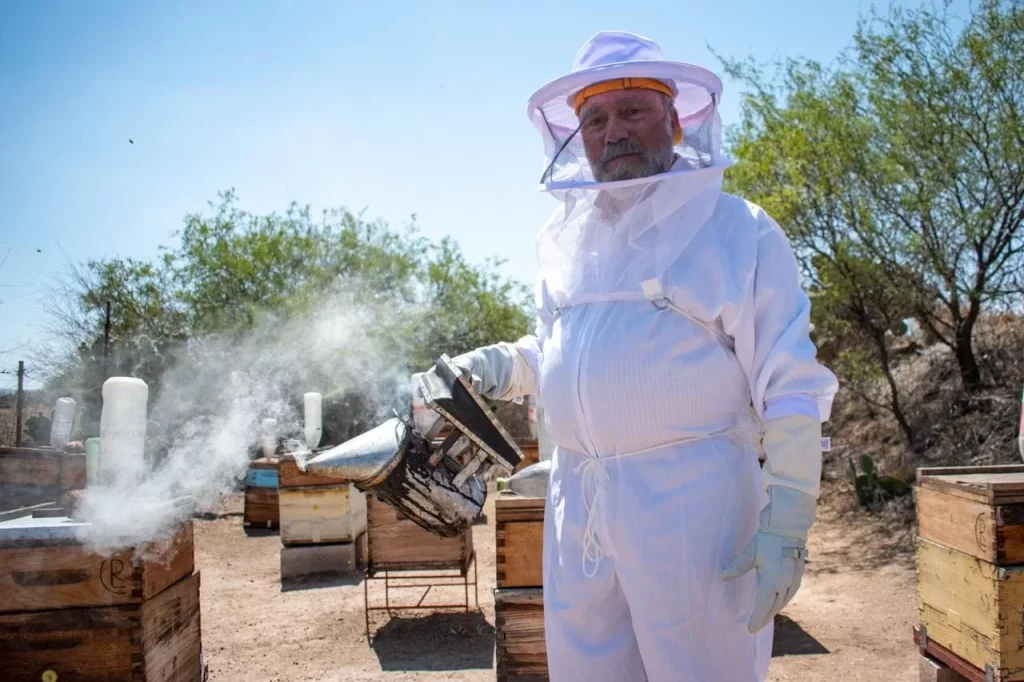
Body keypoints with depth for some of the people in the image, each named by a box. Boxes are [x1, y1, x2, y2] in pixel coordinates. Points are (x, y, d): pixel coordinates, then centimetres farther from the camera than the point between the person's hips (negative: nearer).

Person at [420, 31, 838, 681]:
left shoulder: (739, 231, -4)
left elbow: (790, 387, -7)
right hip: (577, 501, 6)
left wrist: (786, 524, -13)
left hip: (691, 496, -5)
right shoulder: (565, 239, 13)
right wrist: (497, 365, 5)